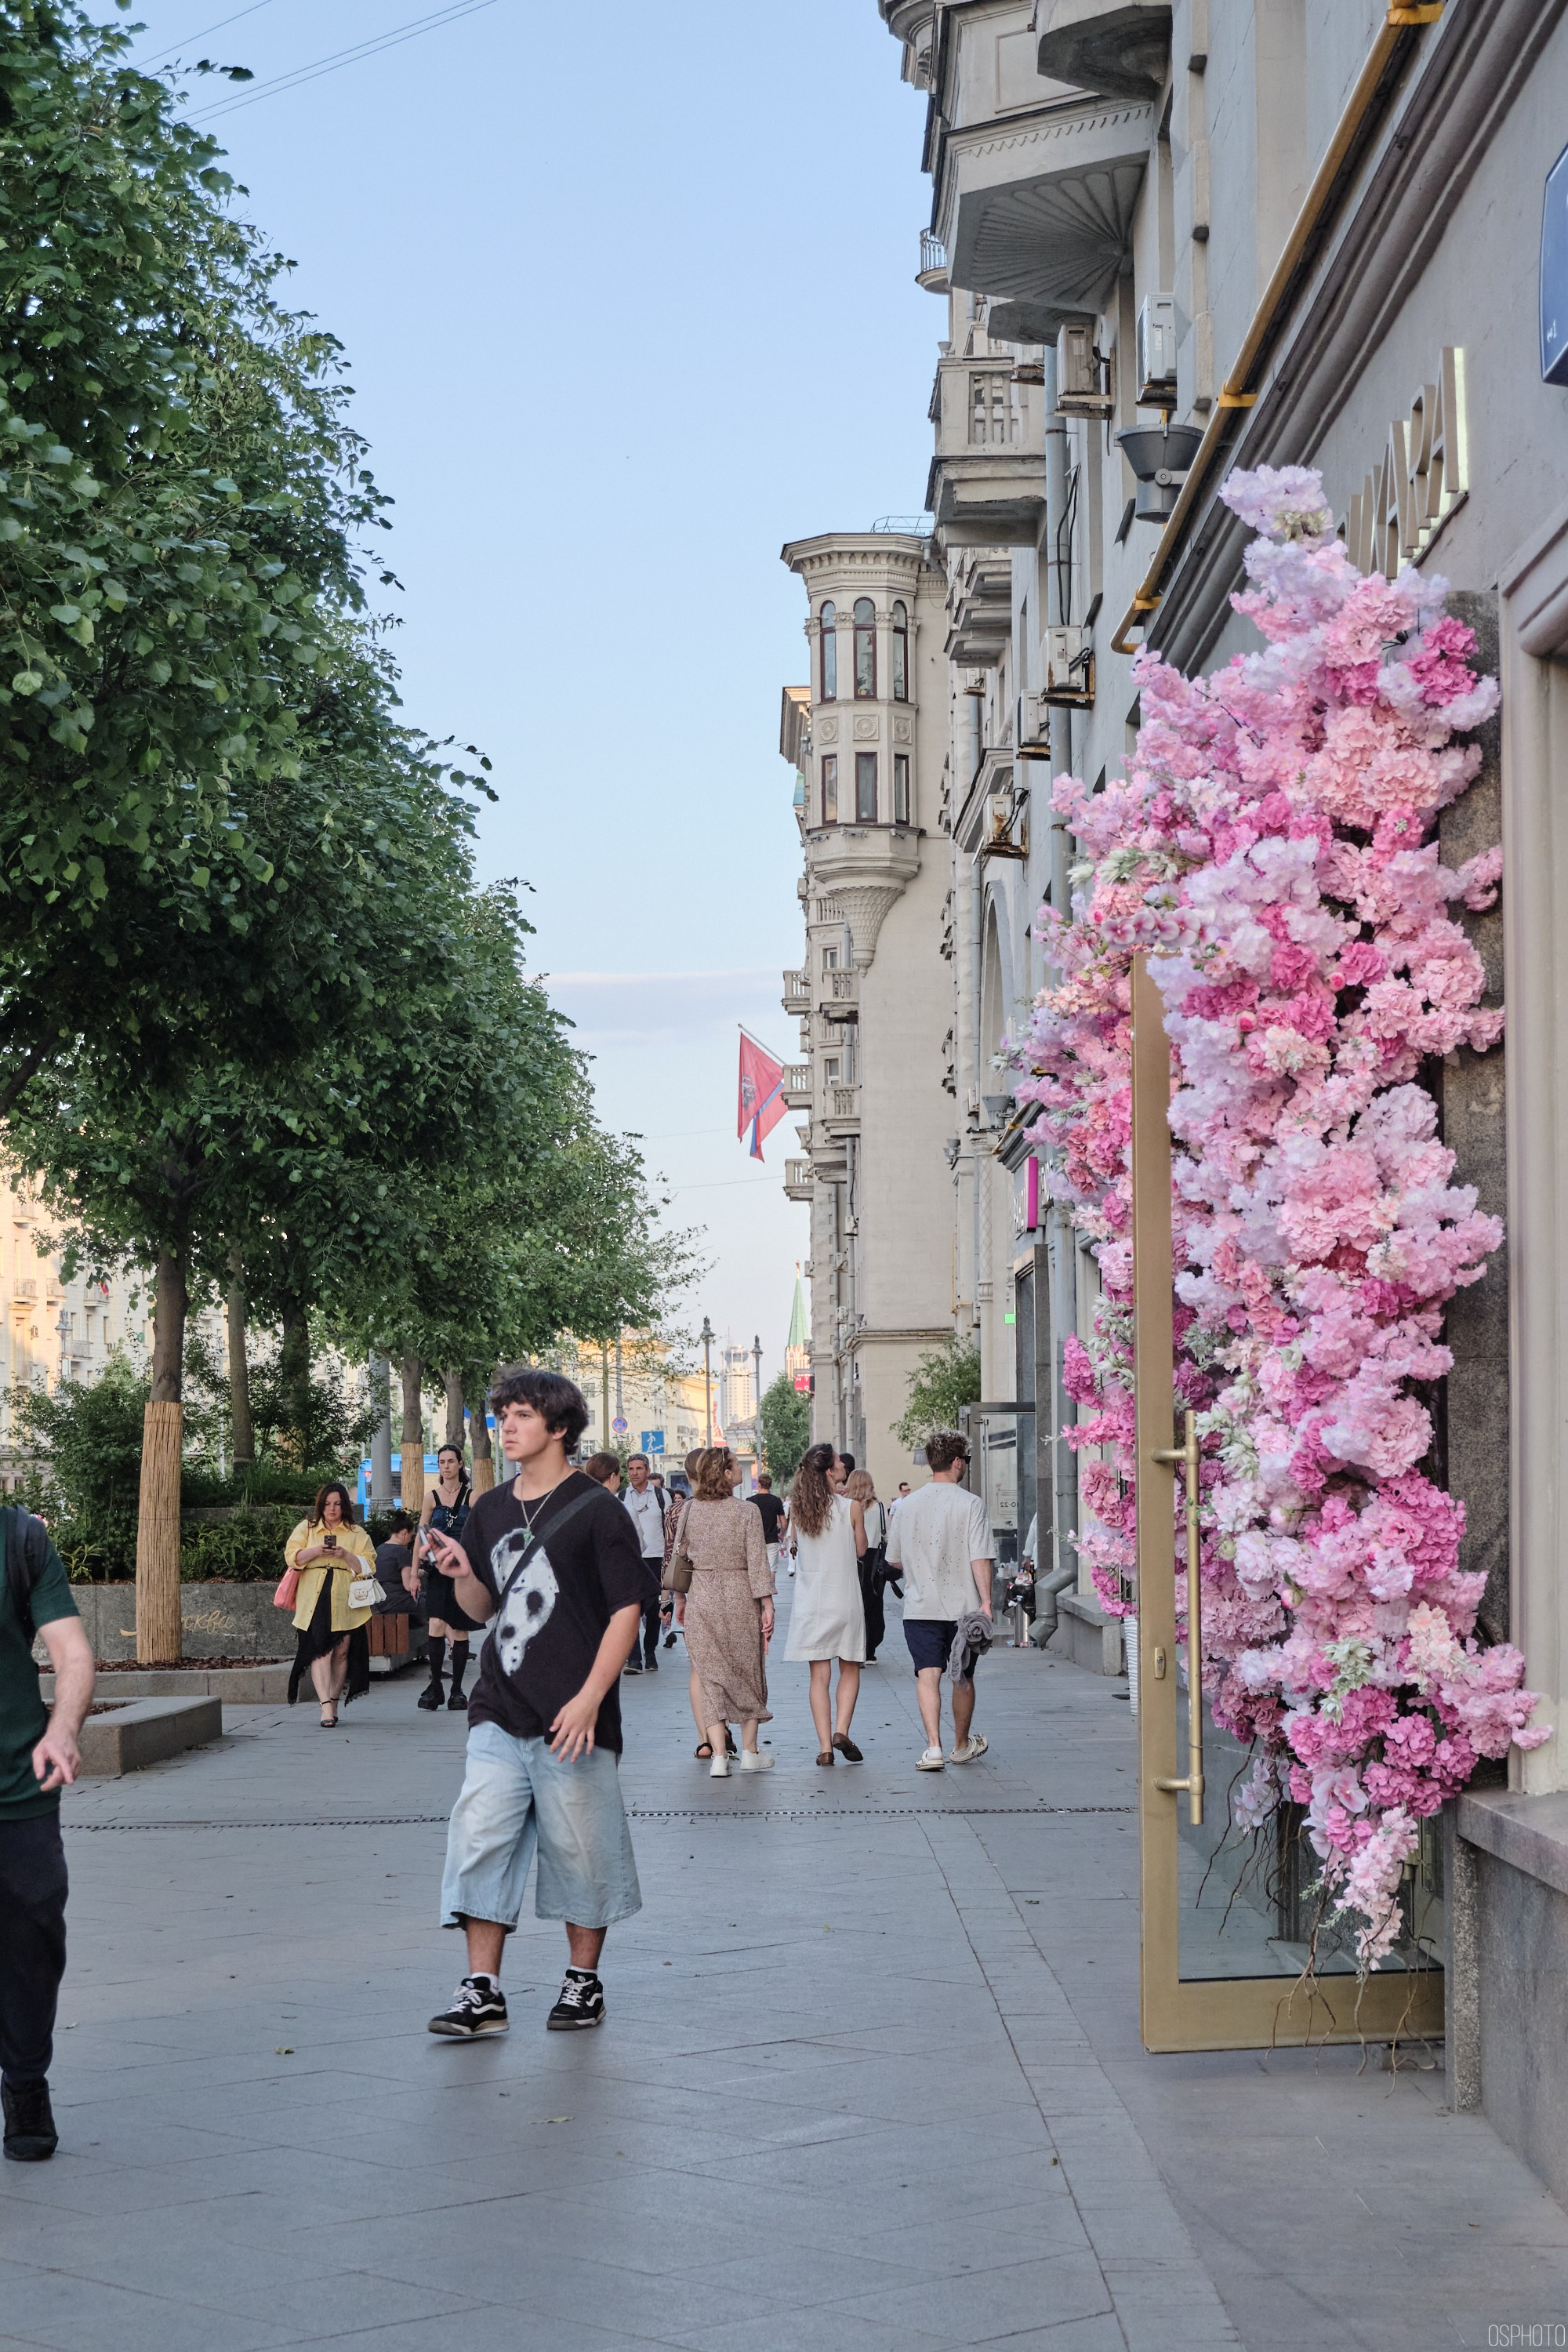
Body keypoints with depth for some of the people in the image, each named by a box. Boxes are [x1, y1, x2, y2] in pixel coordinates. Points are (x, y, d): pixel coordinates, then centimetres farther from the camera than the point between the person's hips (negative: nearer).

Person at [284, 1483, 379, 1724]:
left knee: (342, 1651, 3)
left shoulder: (357, 1534, 13)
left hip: (345, 1603, 1)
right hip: (315, 1602, -1)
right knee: (320, 1651, -13)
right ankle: (326, 1707, -21)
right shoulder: (306, 1528, 15)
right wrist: (316, 1551, -13)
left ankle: (334, 1702, 15)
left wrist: (345, 1555, -12)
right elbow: (292, 1556, 3)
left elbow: (367, 1566, 4)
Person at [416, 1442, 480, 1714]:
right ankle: (434, 1686, -5)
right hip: (437, 1569, 0)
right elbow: (422, 1535, 7)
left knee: (459, 1629, 2)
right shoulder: (431, 1496, 7)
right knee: (435, 1624, -15)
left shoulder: (472, 1497, 4)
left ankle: (457, 1689, 10)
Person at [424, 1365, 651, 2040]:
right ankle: (482, 1991, 0)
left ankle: (584, 1980, 19)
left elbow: (627, 1610, -8)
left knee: (580, 1851, 4)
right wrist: (462, 1574, -3)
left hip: (572, 1719, -5)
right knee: (479, 1840, -3)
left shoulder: (595, 1510, -5)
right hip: (499, 1715, 5)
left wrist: (589, 1699, -15)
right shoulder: (490, 1511, 12)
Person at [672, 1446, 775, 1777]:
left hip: (701, 1601, 2)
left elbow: (679, 1556, 5)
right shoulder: (746, 1512, -9)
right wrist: (767, 1605, -6)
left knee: (710, 1676, 5)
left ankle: (718, 1755, -2)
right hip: (740, 1599, -2)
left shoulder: (690, 1510, -1)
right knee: (747, 1672, 12)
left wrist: (680, 1598, 17)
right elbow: (758, 1561, -10)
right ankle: (750, 1752, 18)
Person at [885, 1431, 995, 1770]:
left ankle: (934, 1747, -19)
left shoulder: (907, 1506, 5)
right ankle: (962, 1745, 30)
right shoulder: (970, 1504, -7)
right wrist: (986, 1602, -13)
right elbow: (980, 1558, -13)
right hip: (962, 1605, -1)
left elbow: (894, 1560, 14)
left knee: (928, 1675, -4)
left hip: (919, 1607, 1)